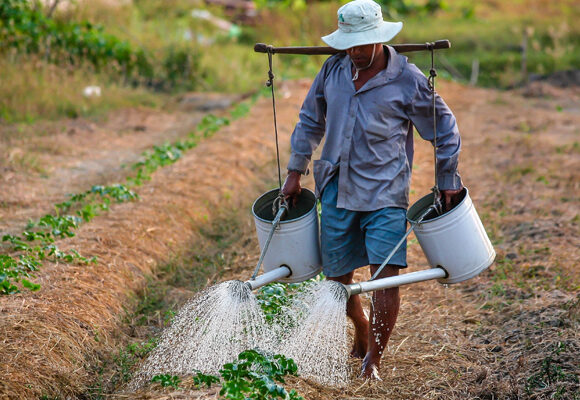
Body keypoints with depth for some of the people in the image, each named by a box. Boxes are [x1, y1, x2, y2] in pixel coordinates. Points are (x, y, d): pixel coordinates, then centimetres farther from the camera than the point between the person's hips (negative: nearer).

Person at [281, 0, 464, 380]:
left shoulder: (407, 79, -6)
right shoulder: (333, 69, 4)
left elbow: (444, 128, 5)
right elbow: (310, 121, 18)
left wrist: (448, 181, 7)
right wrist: (296, 172, 17)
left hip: (385, 192, -4)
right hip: (337, 190, 4)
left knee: (386, 272, -13)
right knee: (337, 274, 9)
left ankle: (374, 358, 0)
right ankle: (363, 331, 38)